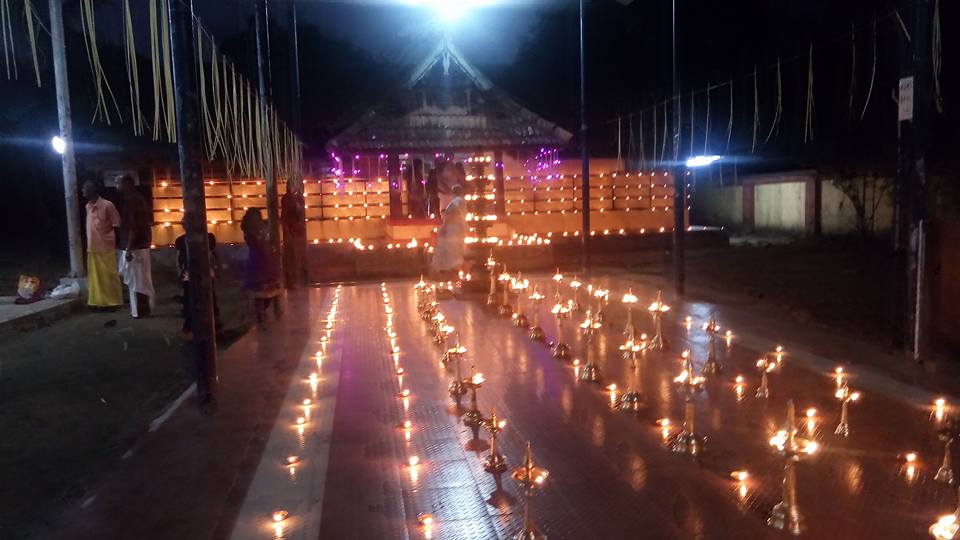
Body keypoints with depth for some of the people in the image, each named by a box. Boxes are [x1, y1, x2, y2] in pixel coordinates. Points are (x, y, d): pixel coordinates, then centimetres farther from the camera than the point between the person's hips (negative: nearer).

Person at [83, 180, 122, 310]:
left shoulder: (107, 205, -11)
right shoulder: (88, 206, 11)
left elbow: (116, 225, -8)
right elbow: (90, 227, 17)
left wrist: (116, 244, -8)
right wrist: (89, 245, 15)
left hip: (106, 248, -7)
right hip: (92, 248, 7)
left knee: (110, 276, -1)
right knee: (95, 277, 9)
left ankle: (114, 302, 7)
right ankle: (100, 301, 17)